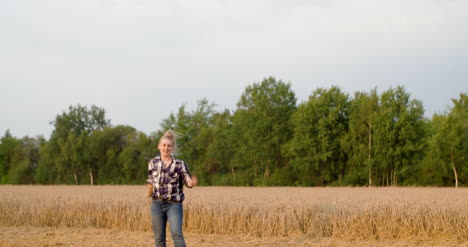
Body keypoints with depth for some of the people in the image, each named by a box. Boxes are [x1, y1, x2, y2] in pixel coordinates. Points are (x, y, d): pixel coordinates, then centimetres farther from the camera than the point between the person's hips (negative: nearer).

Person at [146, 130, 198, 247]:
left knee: (177, 234, -19)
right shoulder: (153, 163, 5)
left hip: (174, 204, -3)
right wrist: (149, 194, 31)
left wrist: (192, 182, -23)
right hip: (157, 204, 3)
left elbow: (188, 182, -1)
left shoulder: (179, 164, -2)